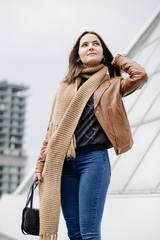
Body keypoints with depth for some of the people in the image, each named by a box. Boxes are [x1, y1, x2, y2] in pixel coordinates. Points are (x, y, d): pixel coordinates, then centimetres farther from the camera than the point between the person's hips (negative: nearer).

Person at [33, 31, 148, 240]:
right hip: (63, 162, 3)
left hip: (94, 160, -3)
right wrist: (41, 164, 8)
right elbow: (53, 128, 14)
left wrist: (121, 60, 10)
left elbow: (140, 75, -9)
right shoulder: (66, 86, 16)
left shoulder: (112, 85, 10)